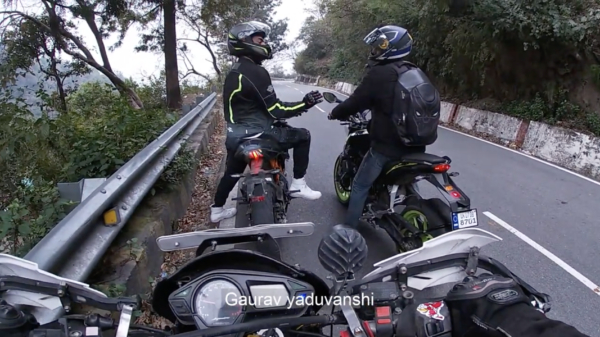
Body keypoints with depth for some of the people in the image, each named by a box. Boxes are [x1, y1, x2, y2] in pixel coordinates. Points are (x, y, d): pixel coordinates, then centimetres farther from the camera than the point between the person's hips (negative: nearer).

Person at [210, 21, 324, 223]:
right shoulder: (255, 72, -17)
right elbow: (274, 110, -19)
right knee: (302, 136, -1)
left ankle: (217, 209, 38)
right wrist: (304, 104, -18)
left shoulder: (234, 71, 14)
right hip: (255, 132, -10)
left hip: (235, 134, 10)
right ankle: (298, 185, 1)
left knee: (233, 171, 27)